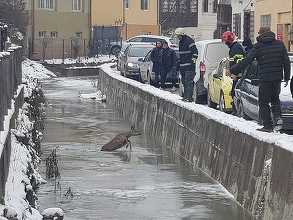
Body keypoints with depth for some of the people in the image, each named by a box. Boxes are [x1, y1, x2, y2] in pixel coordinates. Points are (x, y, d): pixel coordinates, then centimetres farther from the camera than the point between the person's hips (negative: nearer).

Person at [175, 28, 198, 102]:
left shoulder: (189, 41, -11)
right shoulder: (181, 42, 19)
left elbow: (195, 52, -15)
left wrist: (193, 60, -19)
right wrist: (179, 62, 29)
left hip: (189, 66, -10)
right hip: (182, 66, 10)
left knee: (188, 82, -14)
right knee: (184, 82, 13)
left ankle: (189, 97, -17)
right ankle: (185, 96, 19)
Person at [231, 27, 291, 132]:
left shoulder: (258, 46, -6)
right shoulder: (280, 44, 5)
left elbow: (246, 61, -10)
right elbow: (286, 61, 8)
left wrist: (232, 70, -5)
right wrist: (287, 77, 16)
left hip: (265, 79, -4)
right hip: (277, 78, 4)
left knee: (263, 102, 5)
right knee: (275, 99, 22)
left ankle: (268, 125, 2)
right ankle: (277, 117, 0)